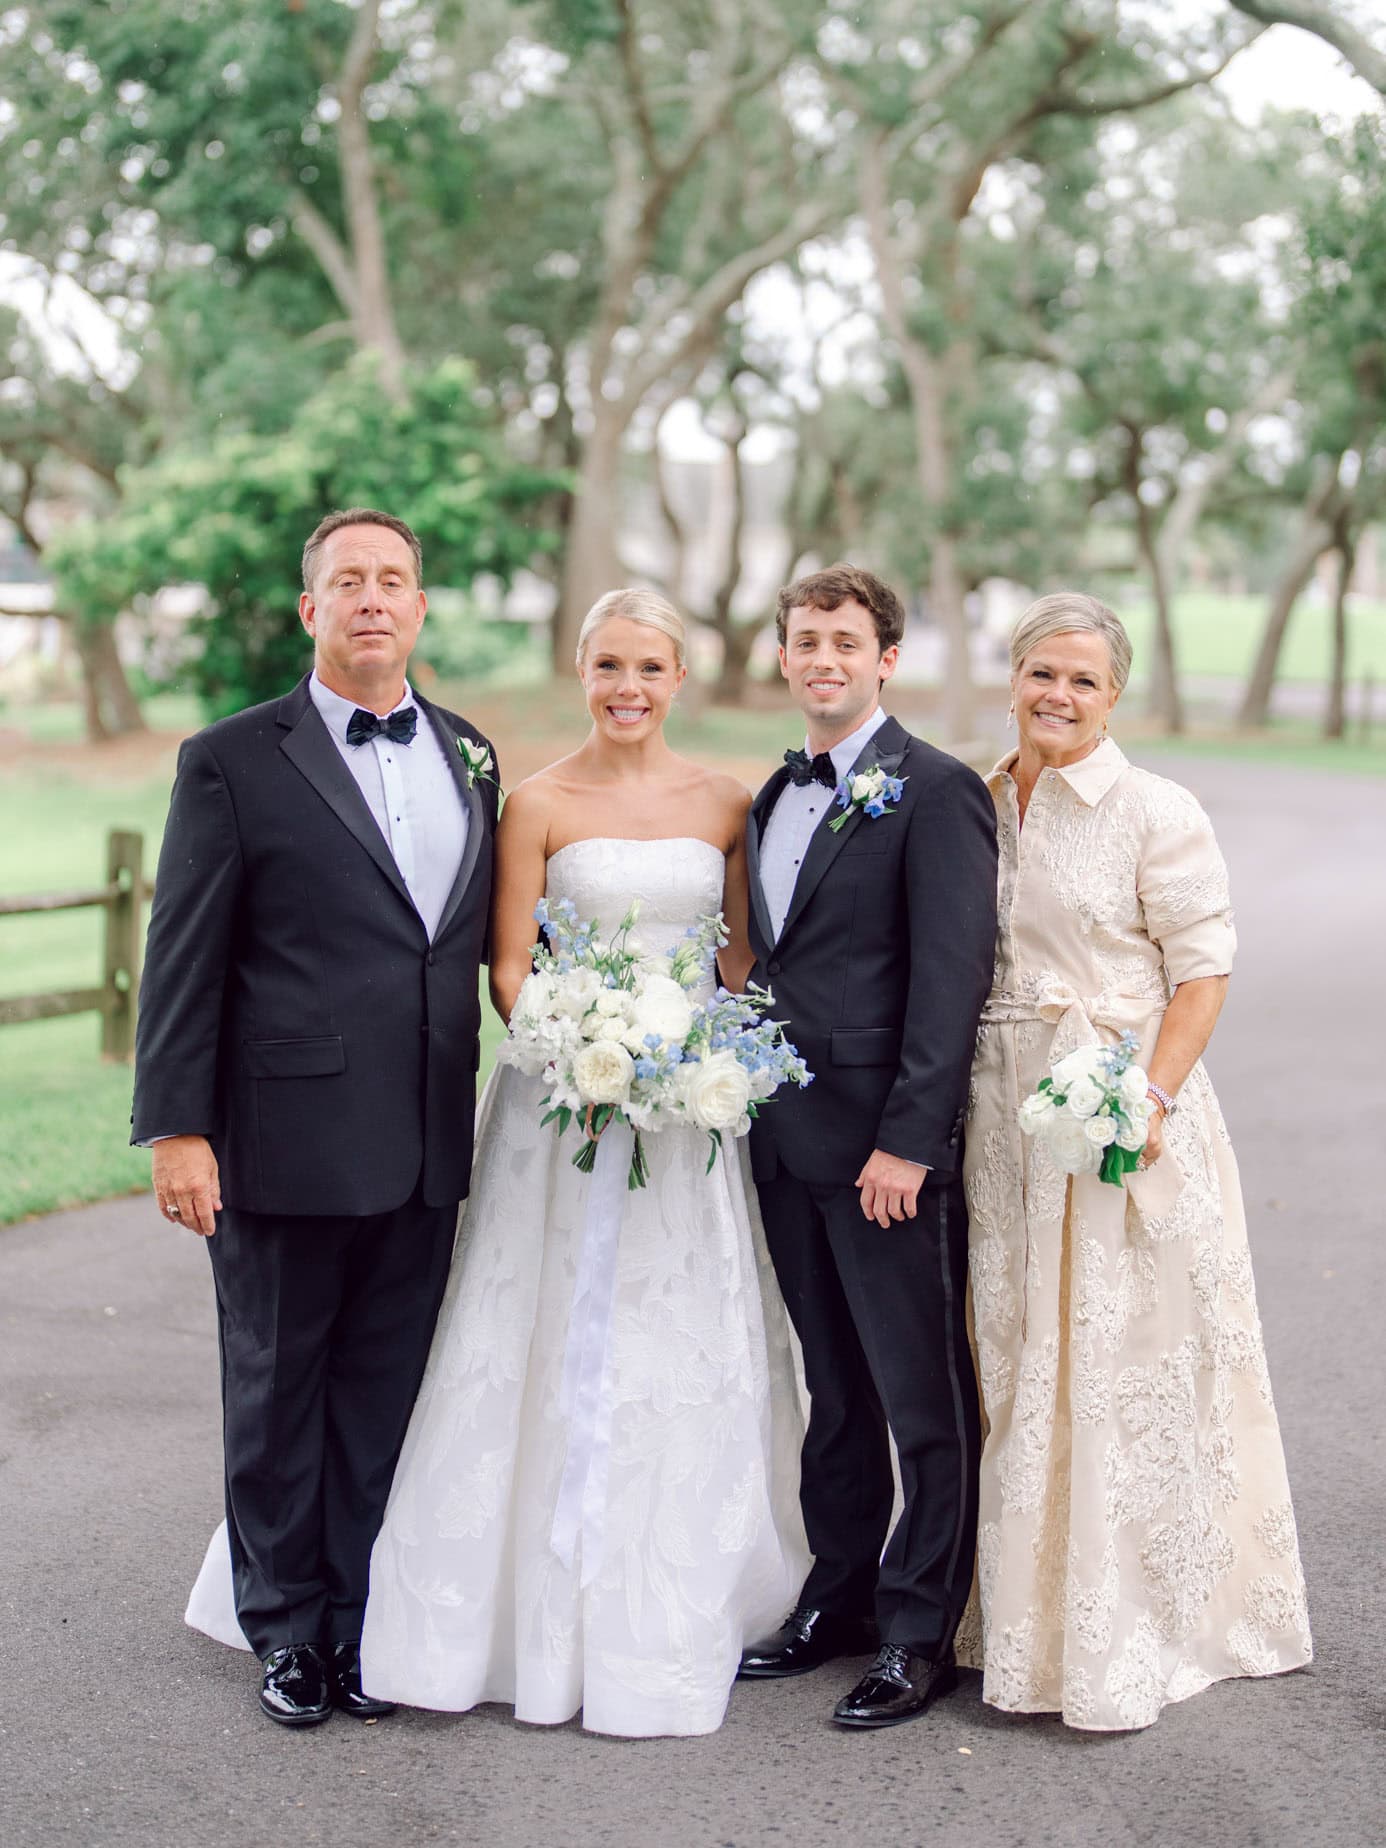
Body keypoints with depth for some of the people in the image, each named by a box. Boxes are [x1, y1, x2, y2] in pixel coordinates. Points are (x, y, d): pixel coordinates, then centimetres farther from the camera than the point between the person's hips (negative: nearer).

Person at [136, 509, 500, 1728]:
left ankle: (362, 1619, 25)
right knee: (279, 1389, 10)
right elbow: (184, 962, -6)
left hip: (425, 1149, 4)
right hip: (287, 1143, -4)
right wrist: (177, 1129, -11)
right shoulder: (234, 761, -4)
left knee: (385, 1393, 11)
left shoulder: (469, 757, 10)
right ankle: (287, 1626, 25)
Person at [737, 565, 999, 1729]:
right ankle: (841, 1599, 27)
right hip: (788, 1140, 8)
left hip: (888, 1146, -7)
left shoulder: (935, 792, -9)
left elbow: (951, 976, -14)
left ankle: (920, 1633, 11)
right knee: (834, 1385, 16)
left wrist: (908, 1140, -18)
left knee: (924, 1398, 2)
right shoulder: (776, 799, 15)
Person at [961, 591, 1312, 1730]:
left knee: (1127, 1370, -2)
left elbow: (1202, 969, -9)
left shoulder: (1155, 812, -7)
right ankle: (1031, 1622, 24)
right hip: (1004, 1123, 6)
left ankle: (1131, 1645, 9)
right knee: (1021, 1368, 12)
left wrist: (1152, 1099, -20)